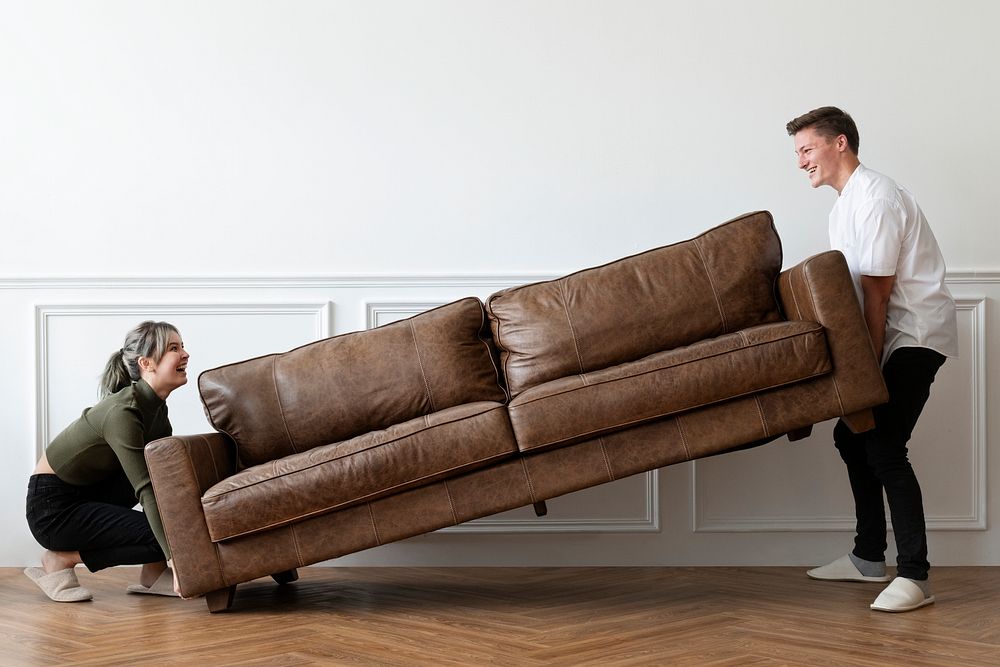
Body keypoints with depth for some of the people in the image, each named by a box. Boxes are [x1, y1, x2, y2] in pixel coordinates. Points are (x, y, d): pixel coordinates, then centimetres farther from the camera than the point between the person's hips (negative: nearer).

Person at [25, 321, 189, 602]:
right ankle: (63, 558, -4)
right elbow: (146, 490, -34)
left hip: (87, 494, 8)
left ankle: (153, 572, -4)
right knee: (159, 536, -19)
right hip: (53, 507, -8)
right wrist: (177, 557, -38)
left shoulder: (156, 408, 0)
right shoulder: (122, 412, -27)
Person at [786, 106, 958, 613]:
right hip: (891, 336, 10)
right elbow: (849, 289, 16)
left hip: (917, 334, -10)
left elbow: (877, 294, -20)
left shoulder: (875, 199, -17)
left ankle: (914, 576, -16)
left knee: (883, 445, -18)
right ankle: (869, 557, 21)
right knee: (851, 435, 11)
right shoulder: (844, 206, 16)